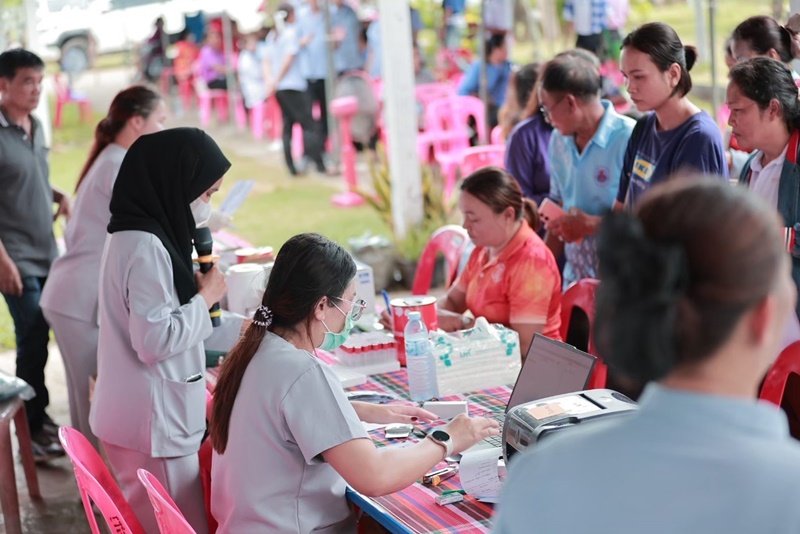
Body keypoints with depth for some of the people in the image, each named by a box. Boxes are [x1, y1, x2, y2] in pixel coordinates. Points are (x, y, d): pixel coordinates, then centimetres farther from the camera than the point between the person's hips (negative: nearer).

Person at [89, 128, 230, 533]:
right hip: (152, 421, -10)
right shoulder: (146, 247, -21)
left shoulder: (135, 236, 10)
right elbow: (155, 340, -23)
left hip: (140, 415, 10)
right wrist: (205, 298, -12)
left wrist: (193, 287, 10)